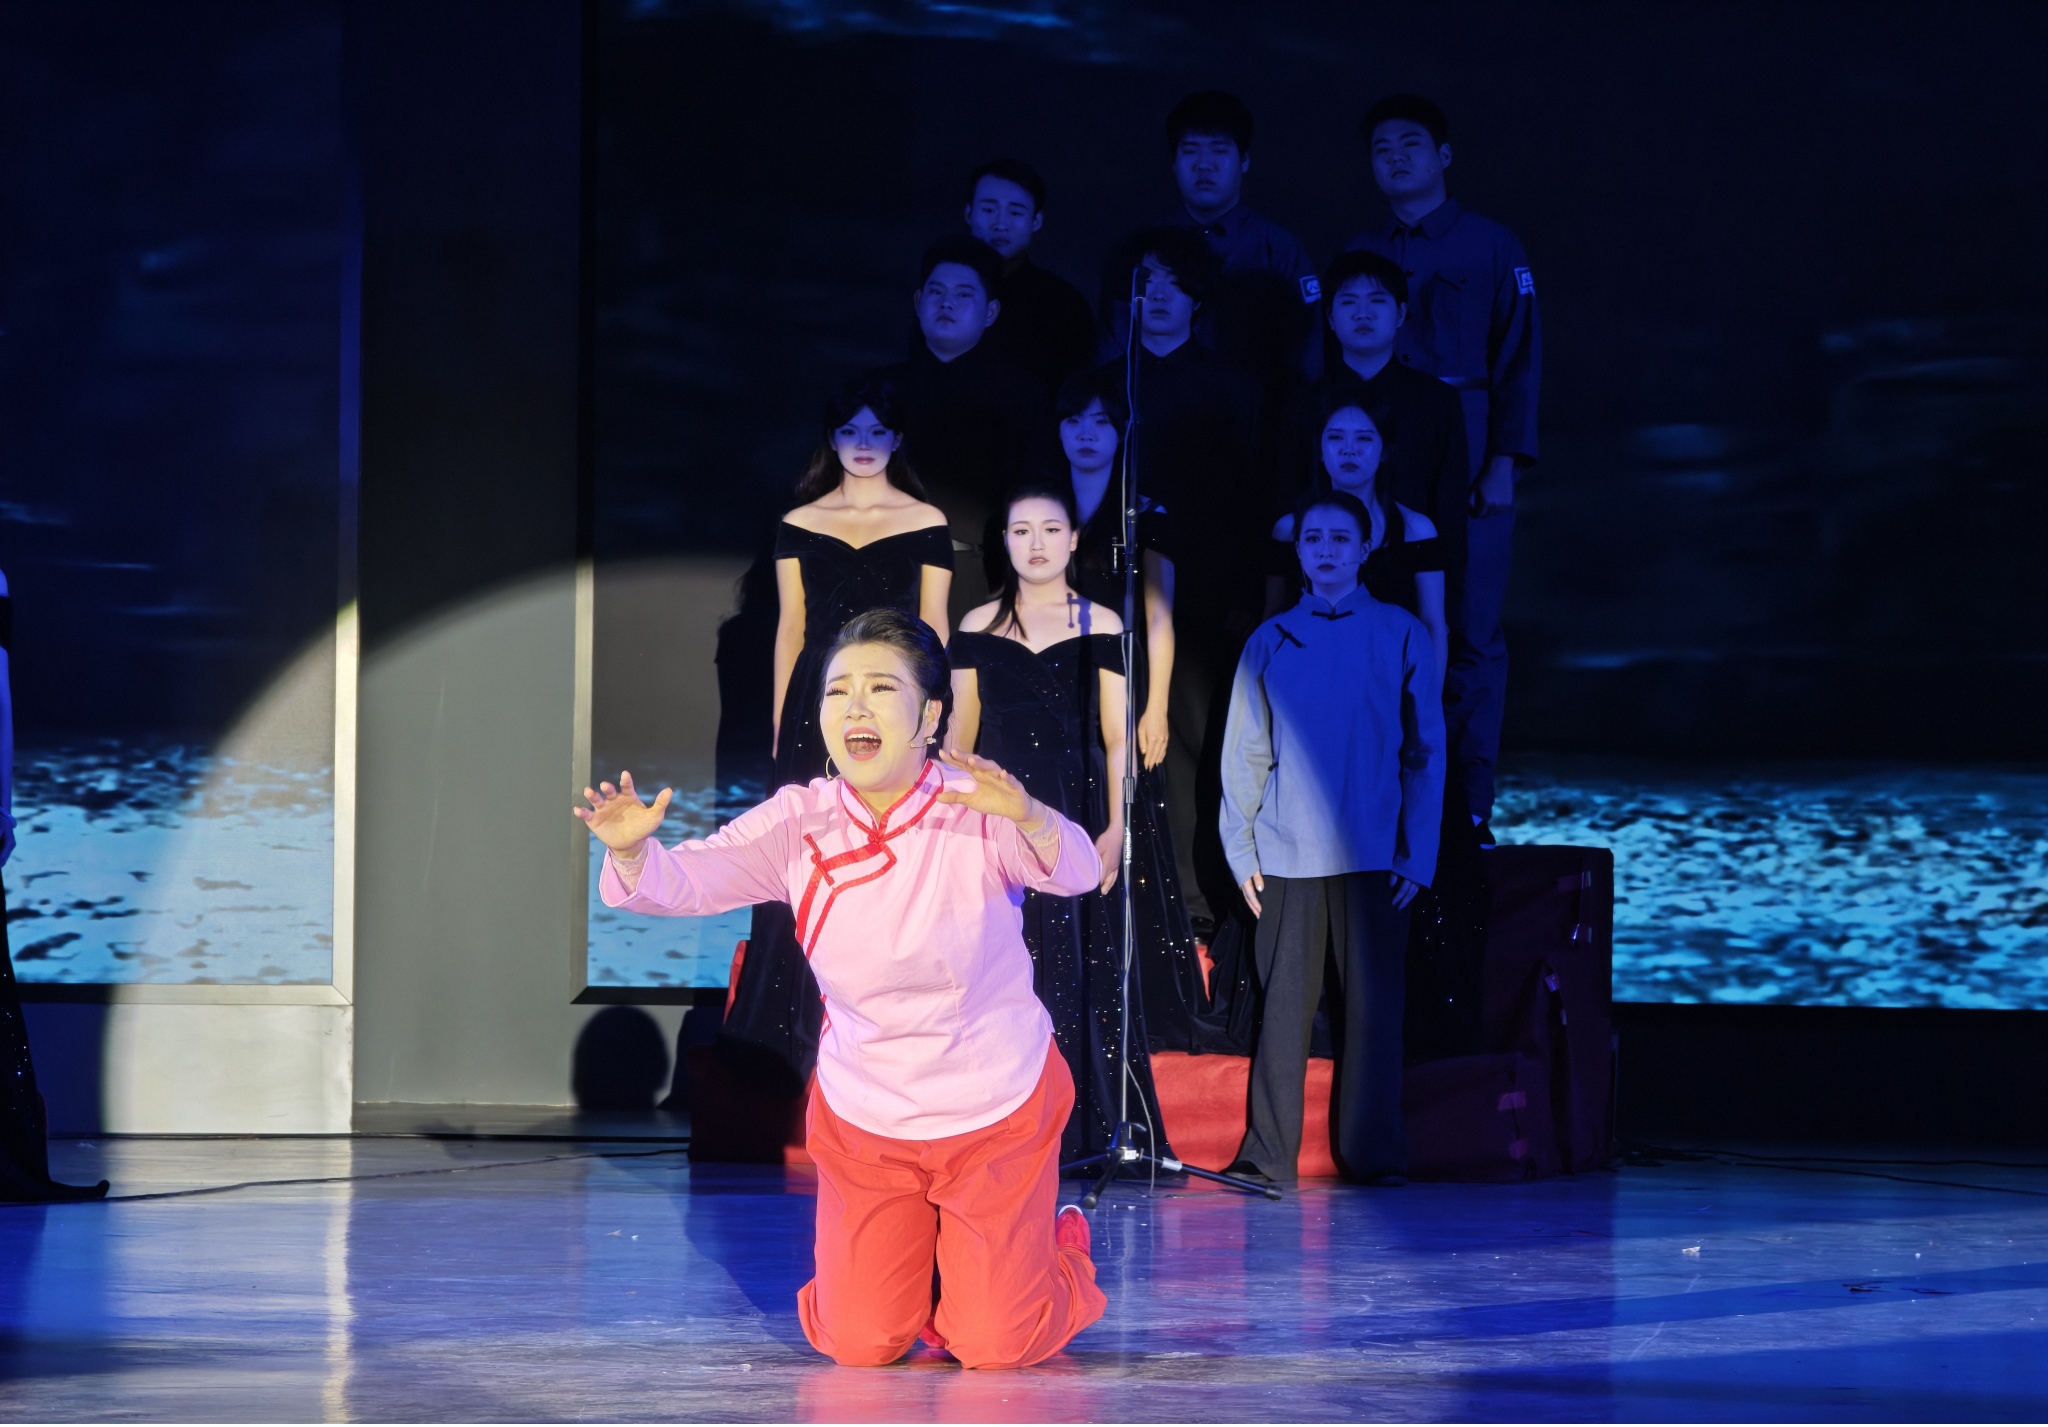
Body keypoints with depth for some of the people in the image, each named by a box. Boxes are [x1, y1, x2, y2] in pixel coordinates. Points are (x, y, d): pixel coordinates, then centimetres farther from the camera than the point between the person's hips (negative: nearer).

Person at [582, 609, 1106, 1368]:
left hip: (998, 1110, -3)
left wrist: (1029, 819, -59)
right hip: (862, 1118, 3)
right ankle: (914, 1252, 36)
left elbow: (1080, 871, -37)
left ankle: (1060, 1246, 31)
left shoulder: (976, 810, -19)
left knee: (994, 1347, -3)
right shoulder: (800, 822, -11)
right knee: (859, 1345, 1)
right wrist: (631, 850, -44)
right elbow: (683, 880, -20)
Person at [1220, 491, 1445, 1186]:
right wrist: (1241, 849, 3)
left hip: (1373, 853, -1)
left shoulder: (1401, 634, 6)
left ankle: (1373, 1153, 6)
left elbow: (1425, 751, 5)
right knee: (1283, 1004, 0)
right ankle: (1269, 1151, 4)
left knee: (1373, 1003, -1)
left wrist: (1418, 854, -2)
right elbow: (1243, 752, 11)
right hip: (1287, 854, 1)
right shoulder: (1271, 640, 9)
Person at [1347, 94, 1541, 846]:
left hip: (1466, 465, -3)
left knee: (1469, 635, -4)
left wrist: (1503, 464, -8)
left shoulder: (1490, 247, 4)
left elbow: (1518, 360, 1)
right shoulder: (1363, 253, 13)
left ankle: (1468, 806, -1)